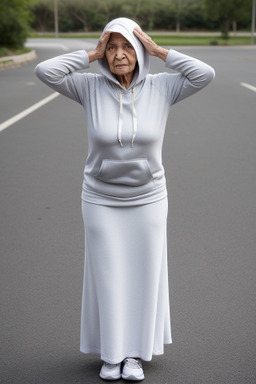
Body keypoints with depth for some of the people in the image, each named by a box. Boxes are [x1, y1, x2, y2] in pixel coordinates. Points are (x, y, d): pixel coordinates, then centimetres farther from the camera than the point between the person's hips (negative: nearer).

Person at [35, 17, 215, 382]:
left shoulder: (161, 86, -6)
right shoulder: (91, 87, -7)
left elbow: (205, 74, -19)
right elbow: (45, 71, -18)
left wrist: (158, 50, -16)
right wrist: (92, 54, -15)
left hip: (147, 201, 1)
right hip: (101, 202, 0)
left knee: (143, 276, 8)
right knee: (107, 277, 8)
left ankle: (135, 354, 26)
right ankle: (110, 353, 27)